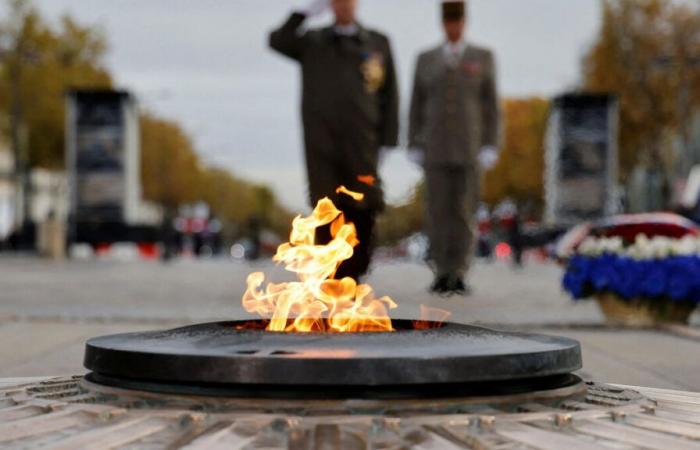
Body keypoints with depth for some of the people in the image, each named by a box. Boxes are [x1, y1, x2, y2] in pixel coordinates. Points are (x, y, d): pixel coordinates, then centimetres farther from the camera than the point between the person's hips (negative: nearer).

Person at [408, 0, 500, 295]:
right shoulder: (426, 60, 8)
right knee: (438, 211, -2)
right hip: (436, 148, 1)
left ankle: (458, 276, 2)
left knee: (465, 212, -3)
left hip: (470, 149, -1)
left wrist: (491, 147, -8)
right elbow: (417, 107, 8)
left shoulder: (483, 58, 4)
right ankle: (442, 275, 7)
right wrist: (414, 148, 1)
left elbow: (491, 106, 1)